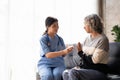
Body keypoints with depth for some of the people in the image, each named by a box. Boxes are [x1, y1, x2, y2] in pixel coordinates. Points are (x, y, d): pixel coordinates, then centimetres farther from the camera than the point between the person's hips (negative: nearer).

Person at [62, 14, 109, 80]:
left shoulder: (102, 39, -12)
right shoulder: (88, 37, 12)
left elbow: (94, 60, -16)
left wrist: (80, 52, -9)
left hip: (98, 72, -7)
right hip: (86, 68, 7)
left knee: (73, 73, -28)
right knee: (65, 73, -15)